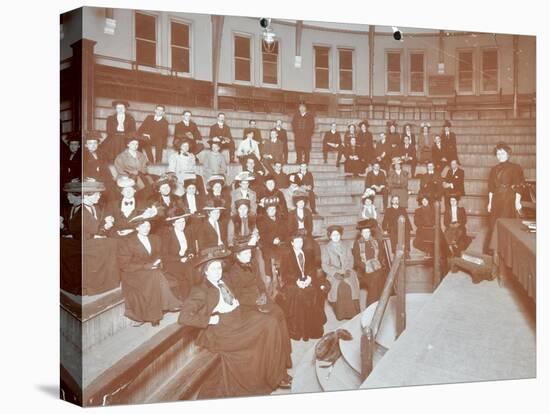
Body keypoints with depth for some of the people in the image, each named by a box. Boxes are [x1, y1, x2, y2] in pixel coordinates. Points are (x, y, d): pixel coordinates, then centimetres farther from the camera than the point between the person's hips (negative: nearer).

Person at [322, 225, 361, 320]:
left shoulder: (345, 247, 16)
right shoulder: (327, 249, 8)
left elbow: (350, 260, 10)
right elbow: (325, 265, 1)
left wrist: (348, 270, -10)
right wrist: (335, 273, -14)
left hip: (346, 272, 2)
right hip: (333, 273, -2)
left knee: (351, 284, -27)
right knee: (339, 286, -30)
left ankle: (352, 312, -20)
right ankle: (341, 314, -23)